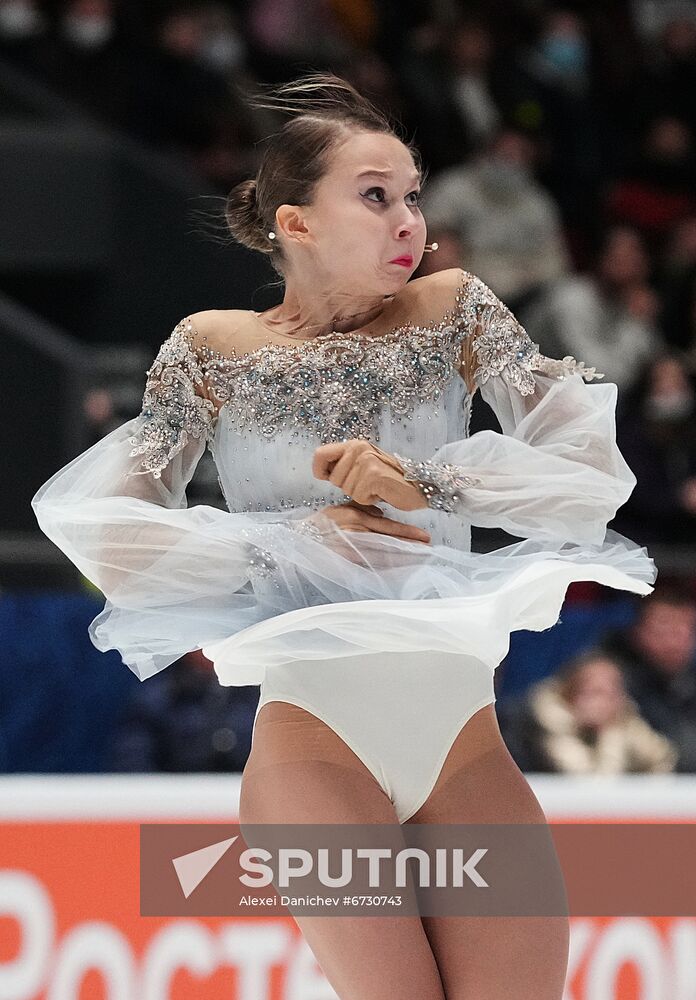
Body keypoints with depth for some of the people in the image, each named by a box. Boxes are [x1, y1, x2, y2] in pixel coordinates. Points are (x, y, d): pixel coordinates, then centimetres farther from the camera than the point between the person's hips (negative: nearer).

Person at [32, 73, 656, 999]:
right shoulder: (213, 350, 4)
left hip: (463, 735, 3)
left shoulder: (455, 311, 8)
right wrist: (301, 541, -11)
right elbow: (103, 531, -5)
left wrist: (426, 483, -13)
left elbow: (598, 469, 0)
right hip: (314, 736, -2)